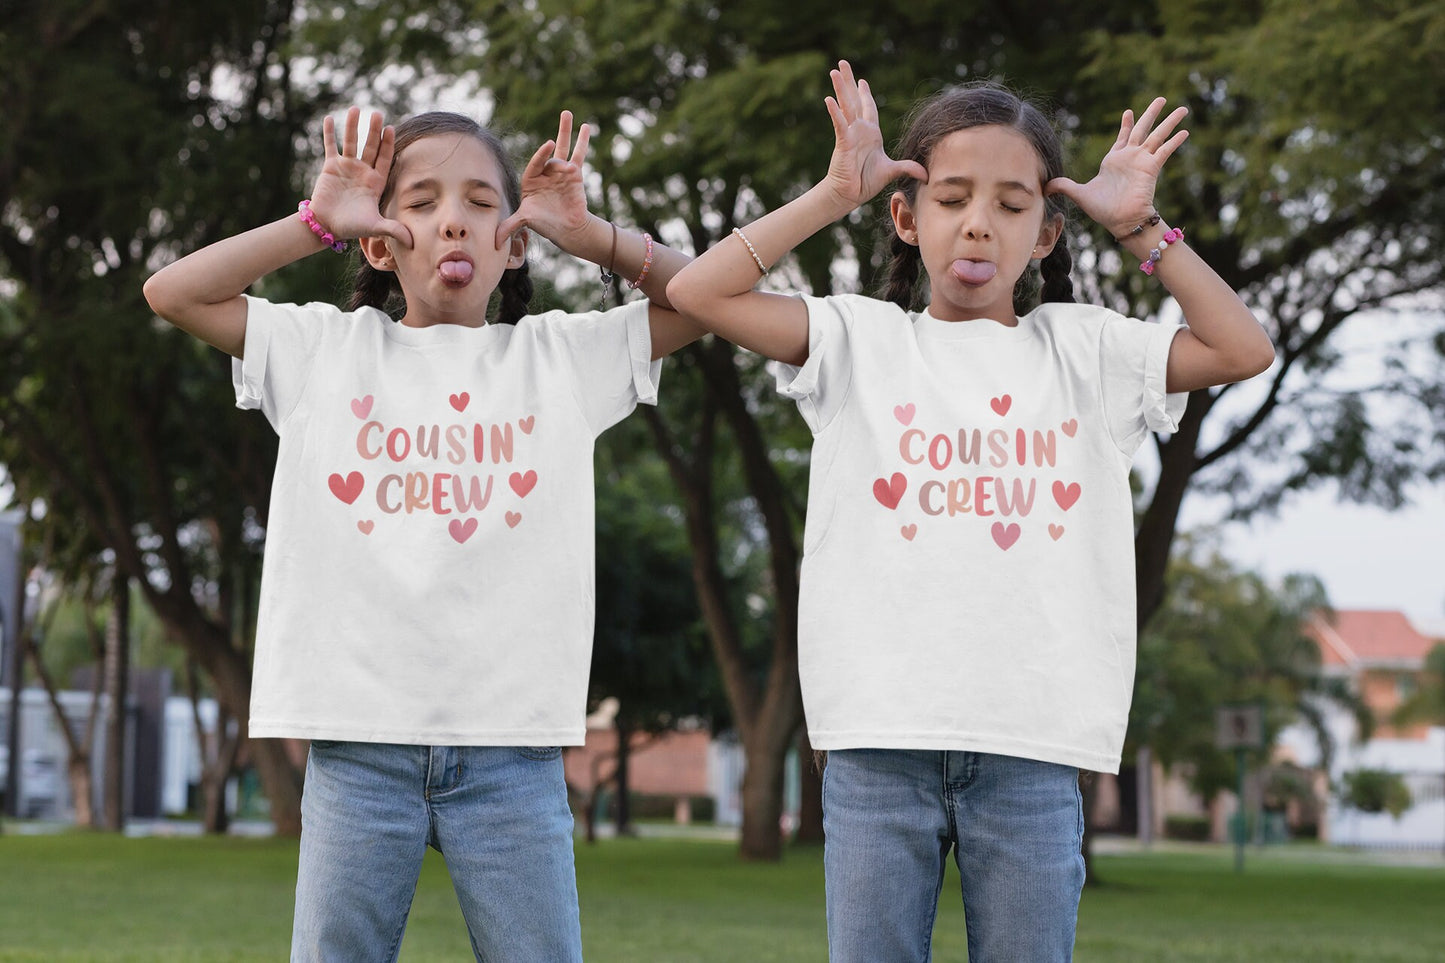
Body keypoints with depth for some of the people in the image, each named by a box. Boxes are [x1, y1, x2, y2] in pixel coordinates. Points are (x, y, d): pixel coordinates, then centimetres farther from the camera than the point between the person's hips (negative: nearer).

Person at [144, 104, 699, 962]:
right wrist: (318, 223, 2)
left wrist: (588, 233, 4)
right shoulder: (330, 349, 10)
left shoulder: (561, 356, 11)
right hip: (360, 737, 0)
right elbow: (173, 292, 5)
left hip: (512, 739, 0)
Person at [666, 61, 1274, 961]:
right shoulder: (864, 340, 7)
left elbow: (1246, 349, 5)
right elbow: (697, 292, -2)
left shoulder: (1084, 350, 12)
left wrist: (1141, 228, 6)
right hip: (881, 738, -1)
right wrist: (834, 196, 0)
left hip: (1033, 744, 1)